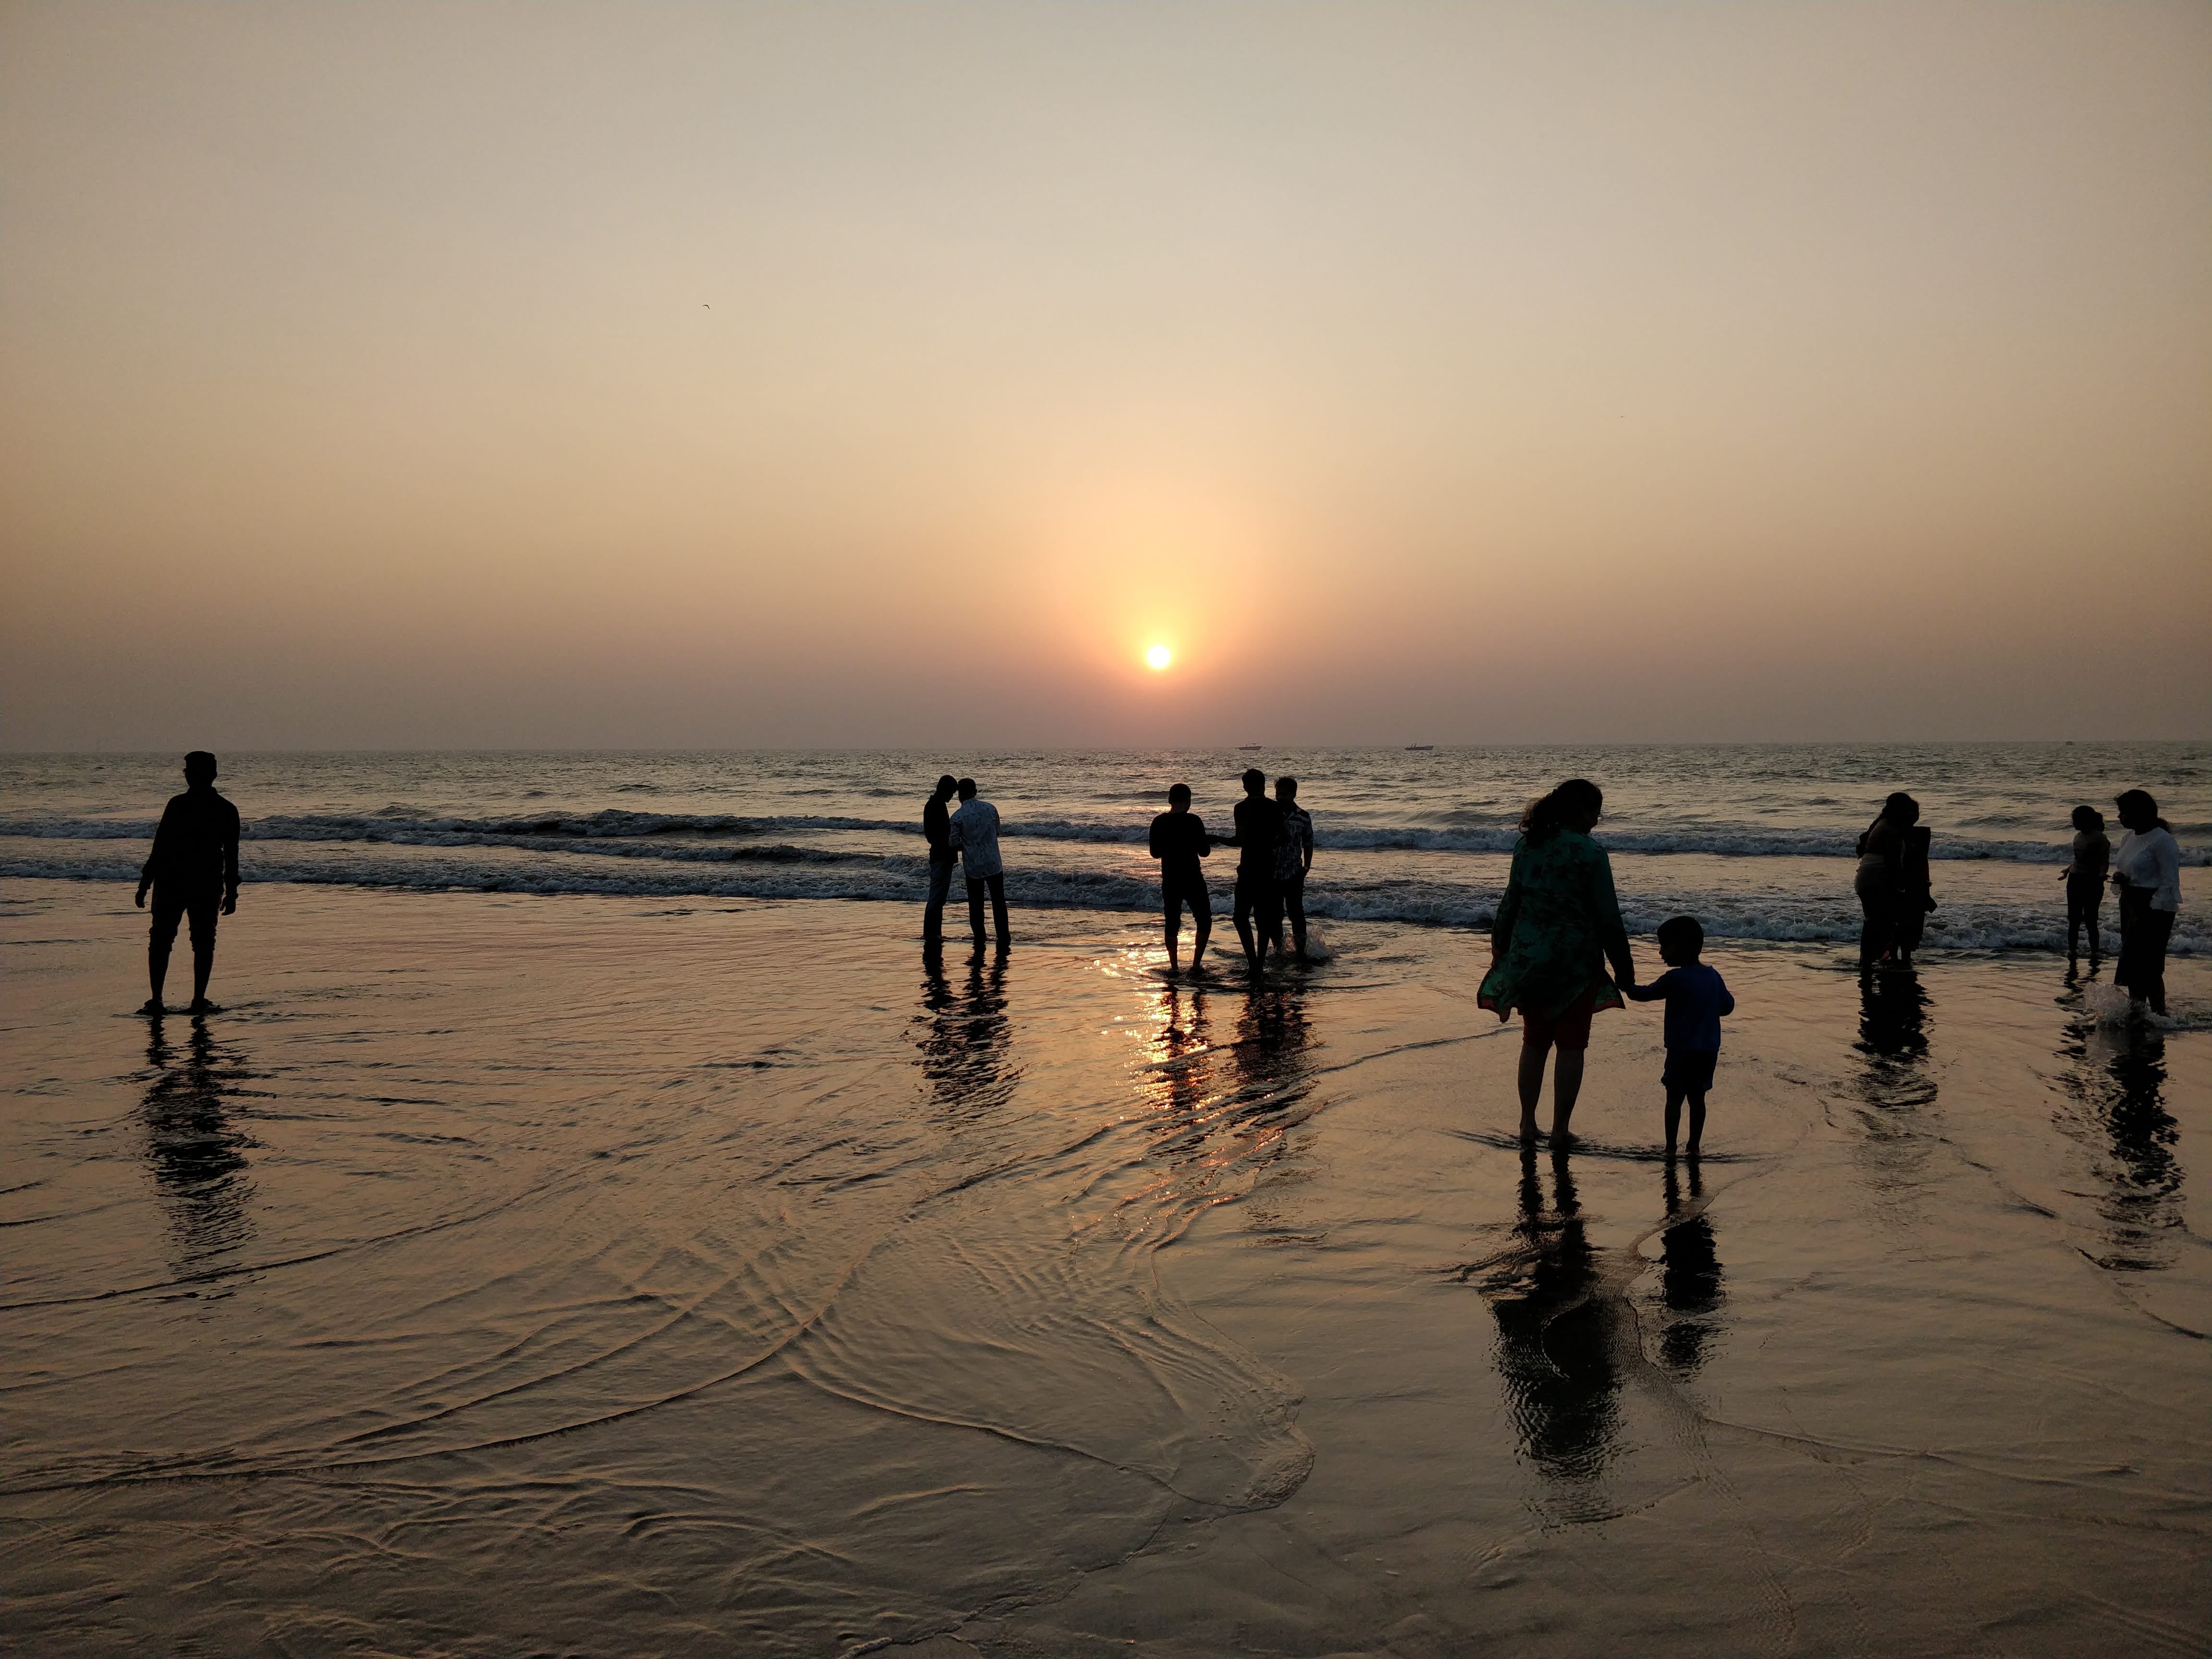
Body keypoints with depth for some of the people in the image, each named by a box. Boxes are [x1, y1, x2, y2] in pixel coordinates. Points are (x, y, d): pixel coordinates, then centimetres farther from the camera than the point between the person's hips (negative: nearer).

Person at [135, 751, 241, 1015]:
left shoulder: (178, 805, -8)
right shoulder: (227, 810, 1)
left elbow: (159, 847, -8)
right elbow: (231, 856, 3)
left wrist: (145, 884, -4)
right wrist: (231, 893, 9)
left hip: (171, 882, -2)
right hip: (209, 886, 2)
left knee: (160, 941, 6)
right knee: (204, 944, 7)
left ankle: (156, 999, 4)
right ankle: (199, 1000, 5)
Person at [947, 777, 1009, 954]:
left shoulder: (958, 817, -12)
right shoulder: (990, 808, -3)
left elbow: (954, 843, -6)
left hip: (973, 866, -2)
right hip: (993, 864, 2)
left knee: (976, 904, 11)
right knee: (998, 901, 12)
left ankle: (979, 940, 13)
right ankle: (1003, 938, 16)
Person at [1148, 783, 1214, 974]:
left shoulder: (1159, 822, -1)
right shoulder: (1193, 821, -13)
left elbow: (1155, 853, 6)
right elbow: (1204, 852, -9)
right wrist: (1209, 841, 12)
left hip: (1170, 880, 4)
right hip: (1192, 879, -4)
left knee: (1172, 924, 12)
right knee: (1204, 921, 10)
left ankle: (1174, 967, 9)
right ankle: (1196, 964, 4)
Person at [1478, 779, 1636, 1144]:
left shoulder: (1527, 844, 2)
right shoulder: (1590, 854, -13)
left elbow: (1510, 904, 9)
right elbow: (1608, 919, -11)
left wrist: (1500, 949, 21)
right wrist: (1624, 971, -2)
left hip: (1529, 959, 5)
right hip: (1576, 961, -5)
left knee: (1535, 1041, 17)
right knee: (1571, 1046, 7)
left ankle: (1528, 1124, 22)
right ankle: (1560, 1130, 10)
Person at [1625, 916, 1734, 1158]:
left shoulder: (1675, 978, -13)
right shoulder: (1714, 976, 6)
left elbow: (1644, 994, -10)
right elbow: (1728, 1006, 15)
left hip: (1682, 1050, -6)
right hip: (1710, 1051, 6)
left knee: (1674, 1098, 3)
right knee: (1697, 1098, 14)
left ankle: (1671, 1147, 5)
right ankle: (1694, 1146, 17)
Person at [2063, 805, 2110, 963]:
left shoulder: (2099, 839, -12)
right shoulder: (2078, 836, 10)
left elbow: (2104, 861, -15)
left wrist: (2102, 875, -32)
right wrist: (2069, 869, 32)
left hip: (2092, 883, -7)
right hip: (2075, 881, 7)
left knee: (2090, 920, -5)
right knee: (2074, 920, 9)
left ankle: (2095, 953, 4)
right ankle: (2072, 949, 17)